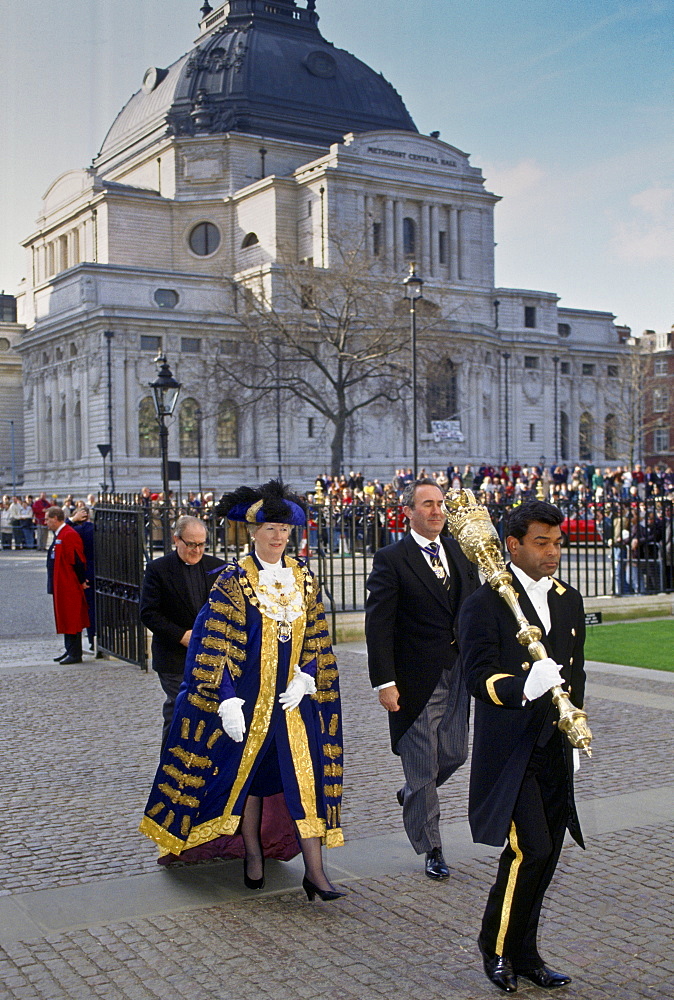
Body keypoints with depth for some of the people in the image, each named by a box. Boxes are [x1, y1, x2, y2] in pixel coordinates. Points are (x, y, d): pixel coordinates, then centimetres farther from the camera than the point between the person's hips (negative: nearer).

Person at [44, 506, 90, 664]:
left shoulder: (69, 535, -19)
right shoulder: (59, 535, 15)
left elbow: (78, 560, -20)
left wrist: (81, 581, -15)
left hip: (70, 586, -10)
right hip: (61, 585, 10)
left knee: (72, 619, -5)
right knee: (65, 619, 15)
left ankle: (75, 654, 0)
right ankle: (70, 651, 23)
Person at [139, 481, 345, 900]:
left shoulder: (304, 577, 5)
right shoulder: (235, 579, -8)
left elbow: (317, 637, 10)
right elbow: (217, 645, -11)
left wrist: (306, 678, -5)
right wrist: (228, 701, -17)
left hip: (294, 697, 3)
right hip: (249, 698, -3)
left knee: (305, 775, -1)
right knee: (247, 773, 9)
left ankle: (315, 870, 1)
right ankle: (252, 854, 27)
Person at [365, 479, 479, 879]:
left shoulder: (460, 553, 8)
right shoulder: (391, 559, -10)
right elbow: (378, 625, -12)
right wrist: (384, 681, -17)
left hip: (458, 675, 5)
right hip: (416, 679, -5)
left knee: (455, 754, 13)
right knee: (422, 767, 5)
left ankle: (412, 794, 44)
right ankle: (432, 850, 21)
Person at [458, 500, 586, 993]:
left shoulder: (569, 602, 11)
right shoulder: (486, 604, -10)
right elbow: (479, 677, -18)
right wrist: (525, 686, -35)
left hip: (555, 753, 7)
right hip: (510, 751, -6)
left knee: (546, 855, 11)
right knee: (529, 850, -11)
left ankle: (523, 953, 28)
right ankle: (495, 946, 12)